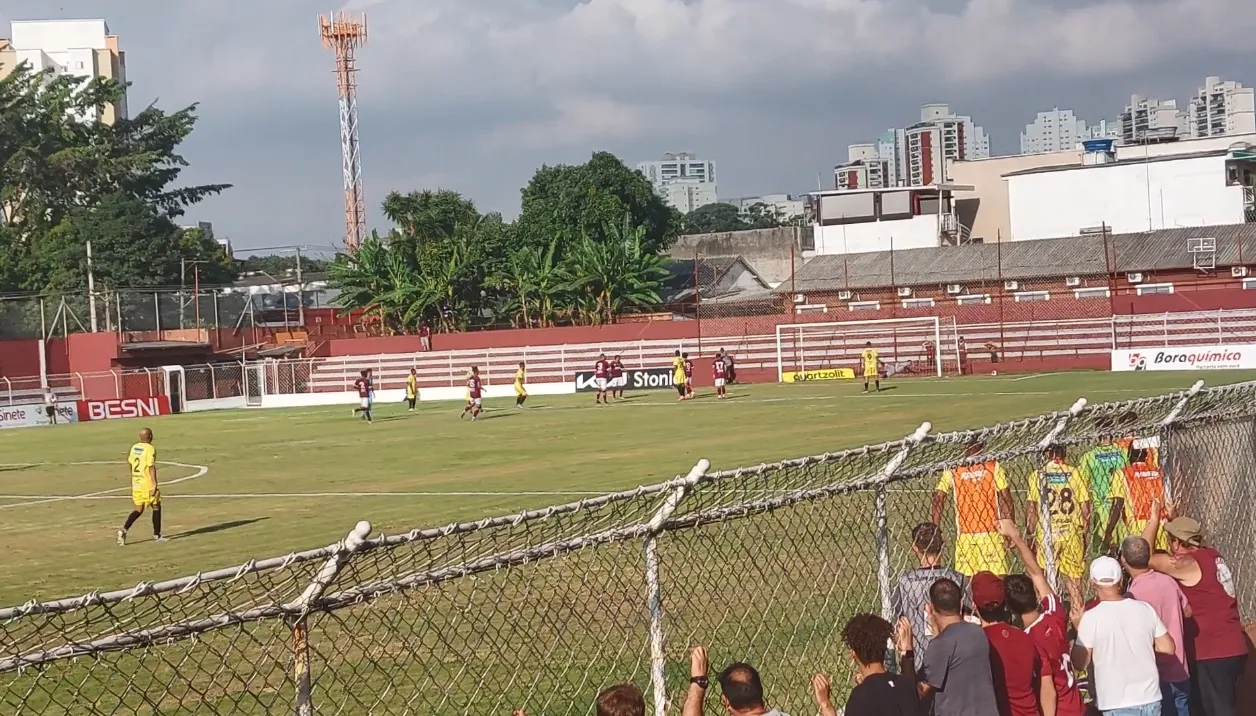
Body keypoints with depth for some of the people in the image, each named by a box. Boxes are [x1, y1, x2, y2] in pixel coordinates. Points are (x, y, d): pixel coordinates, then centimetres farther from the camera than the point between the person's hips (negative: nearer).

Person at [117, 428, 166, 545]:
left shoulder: (134, 447, 8)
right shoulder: (150, 449, -13)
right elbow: (152, 467, -19)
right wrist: (155, 484, -20)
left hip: (136, 483, 6)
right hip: (148, 484, -6)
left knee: (138, 510, 10)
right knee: (156, 507, 10)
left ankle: (123, 530, -9)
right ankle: (156, 535, 14)